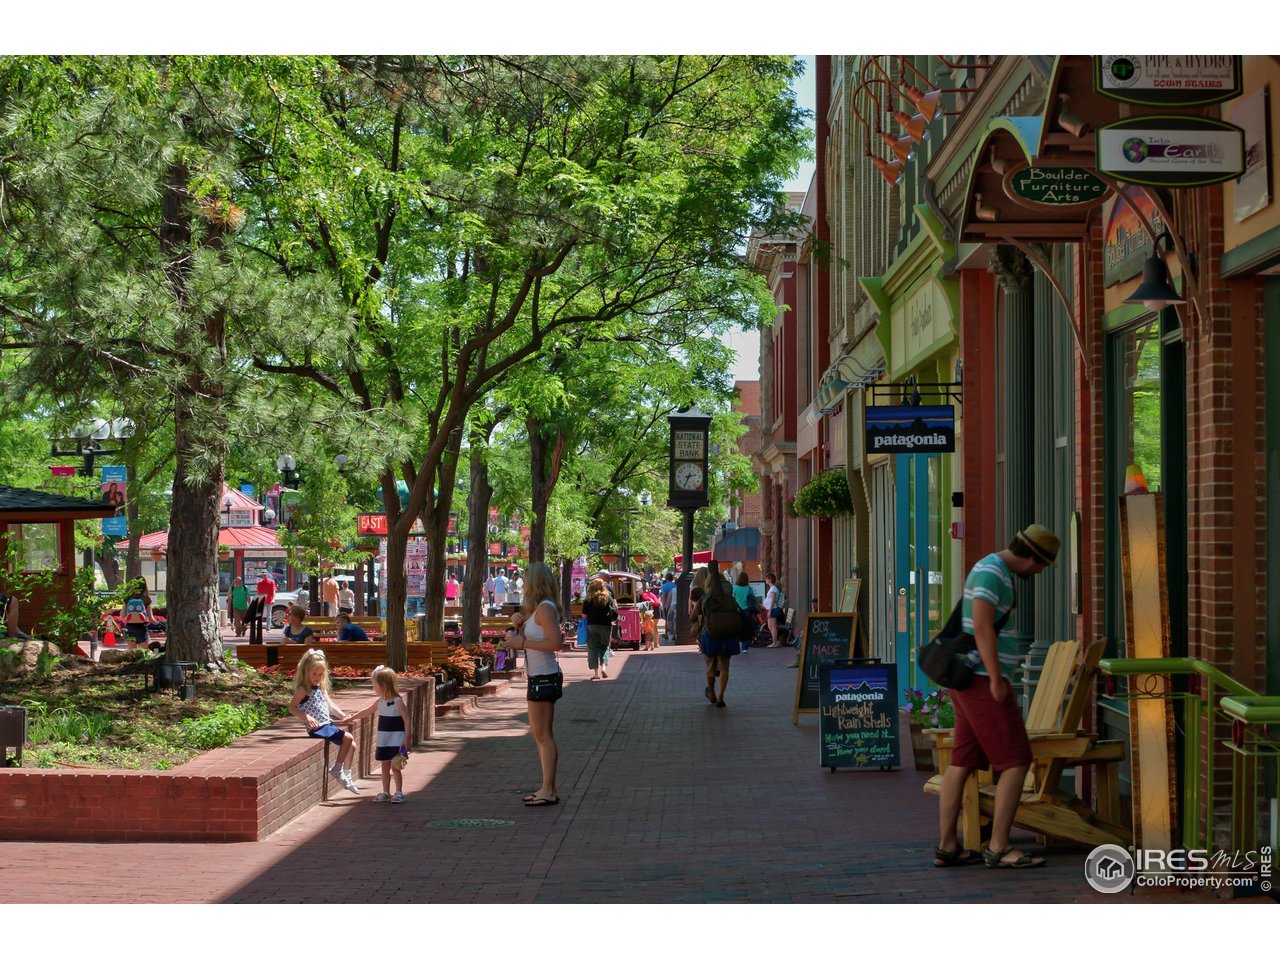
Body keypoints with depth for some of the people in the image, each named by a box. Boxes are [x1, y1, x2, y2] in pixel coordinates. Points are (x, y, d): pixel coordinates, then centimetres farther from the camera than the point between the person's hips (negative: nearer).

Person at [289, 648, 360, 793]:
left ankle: (346, 776, 14)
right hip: (317, 728, -9)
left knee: (351, 744, 7)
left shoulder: (321, 688, 16)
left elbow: (330, 705, 19)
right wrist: (306, 717, -30)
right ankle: (337, 769, -10)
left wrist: (344, 716, 6)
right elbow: (292, 707, -17)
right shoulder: (303, 689, -10)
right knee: (348, 738, -18)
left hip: (328, 725, 9)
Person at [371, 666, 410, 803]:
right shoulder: (380, 702, 5)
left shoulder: (398, 702, -15)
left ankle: (399, 793, 3)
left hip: (396, 741, -7)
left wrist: (406, 739, -18)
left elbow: (407, 720, -15)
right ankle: (386, 793, 18)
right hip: (383, 741, 7)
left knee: (395, 767, -6)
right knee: (385, 766, 10)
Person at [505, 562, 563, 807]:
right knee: (538, 733, 14)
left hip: (544, 677, -11)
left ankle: (549, 791, -6)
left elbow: (555, 643, -25)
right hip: (538, 677, 11)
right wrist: (518, 624, 3)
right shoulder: (537, 608, 17)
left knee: (543, 734, -8)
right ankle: (547, 788, 19)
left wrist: (521, 642, -21)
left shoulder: (545, 608, -14)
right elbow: (525, 639, 21)